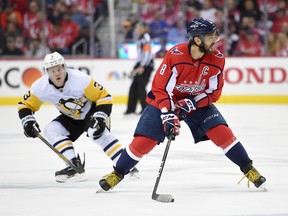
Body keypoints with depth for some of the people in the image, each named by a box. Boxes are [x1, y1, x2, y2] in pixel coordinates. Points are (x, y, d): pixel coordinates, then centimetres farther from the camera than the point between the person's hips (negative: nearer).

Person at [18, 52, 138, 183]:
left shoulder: (80, 79, -32)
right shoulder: (41, 86, -19)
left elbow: (104, 97, -25)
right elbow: (25, 105, -4)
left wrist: (100, 118, -32)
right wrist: (28, 121, -21)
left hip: (92, 110, -6)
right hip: (71, 117, 6)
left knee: (99, 133, -33)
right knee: (51, 131, -15)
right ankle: (76, 167, -19)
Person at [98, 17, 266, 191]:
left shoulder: (217, 60, -18)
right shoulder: (175, 56, -30)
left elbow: (214, 92, -9)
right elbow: (160, 89, -24)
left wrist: (191, 103, -23)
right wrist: (168, 115, -33)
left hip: (199, 102, 3)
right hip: (166, 101, -2)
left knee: (222, 132, -15)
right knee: (143, 141, -10)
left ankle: (248, 170, 0)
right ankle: (117, 174, 10)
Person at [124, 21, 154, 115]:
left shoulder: (146, 38, -9)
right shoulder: (140, 39, 22)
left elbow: (147, 53, -19)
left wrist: (142, 67, -25)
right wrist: (135, 68, 25)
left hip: (147, 65, -10)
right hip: (141, 66, 10)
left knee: (141, 86, -14)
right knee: (134, 86, 8)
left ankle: (145, 109, -14)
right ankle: (131, 108, 12)